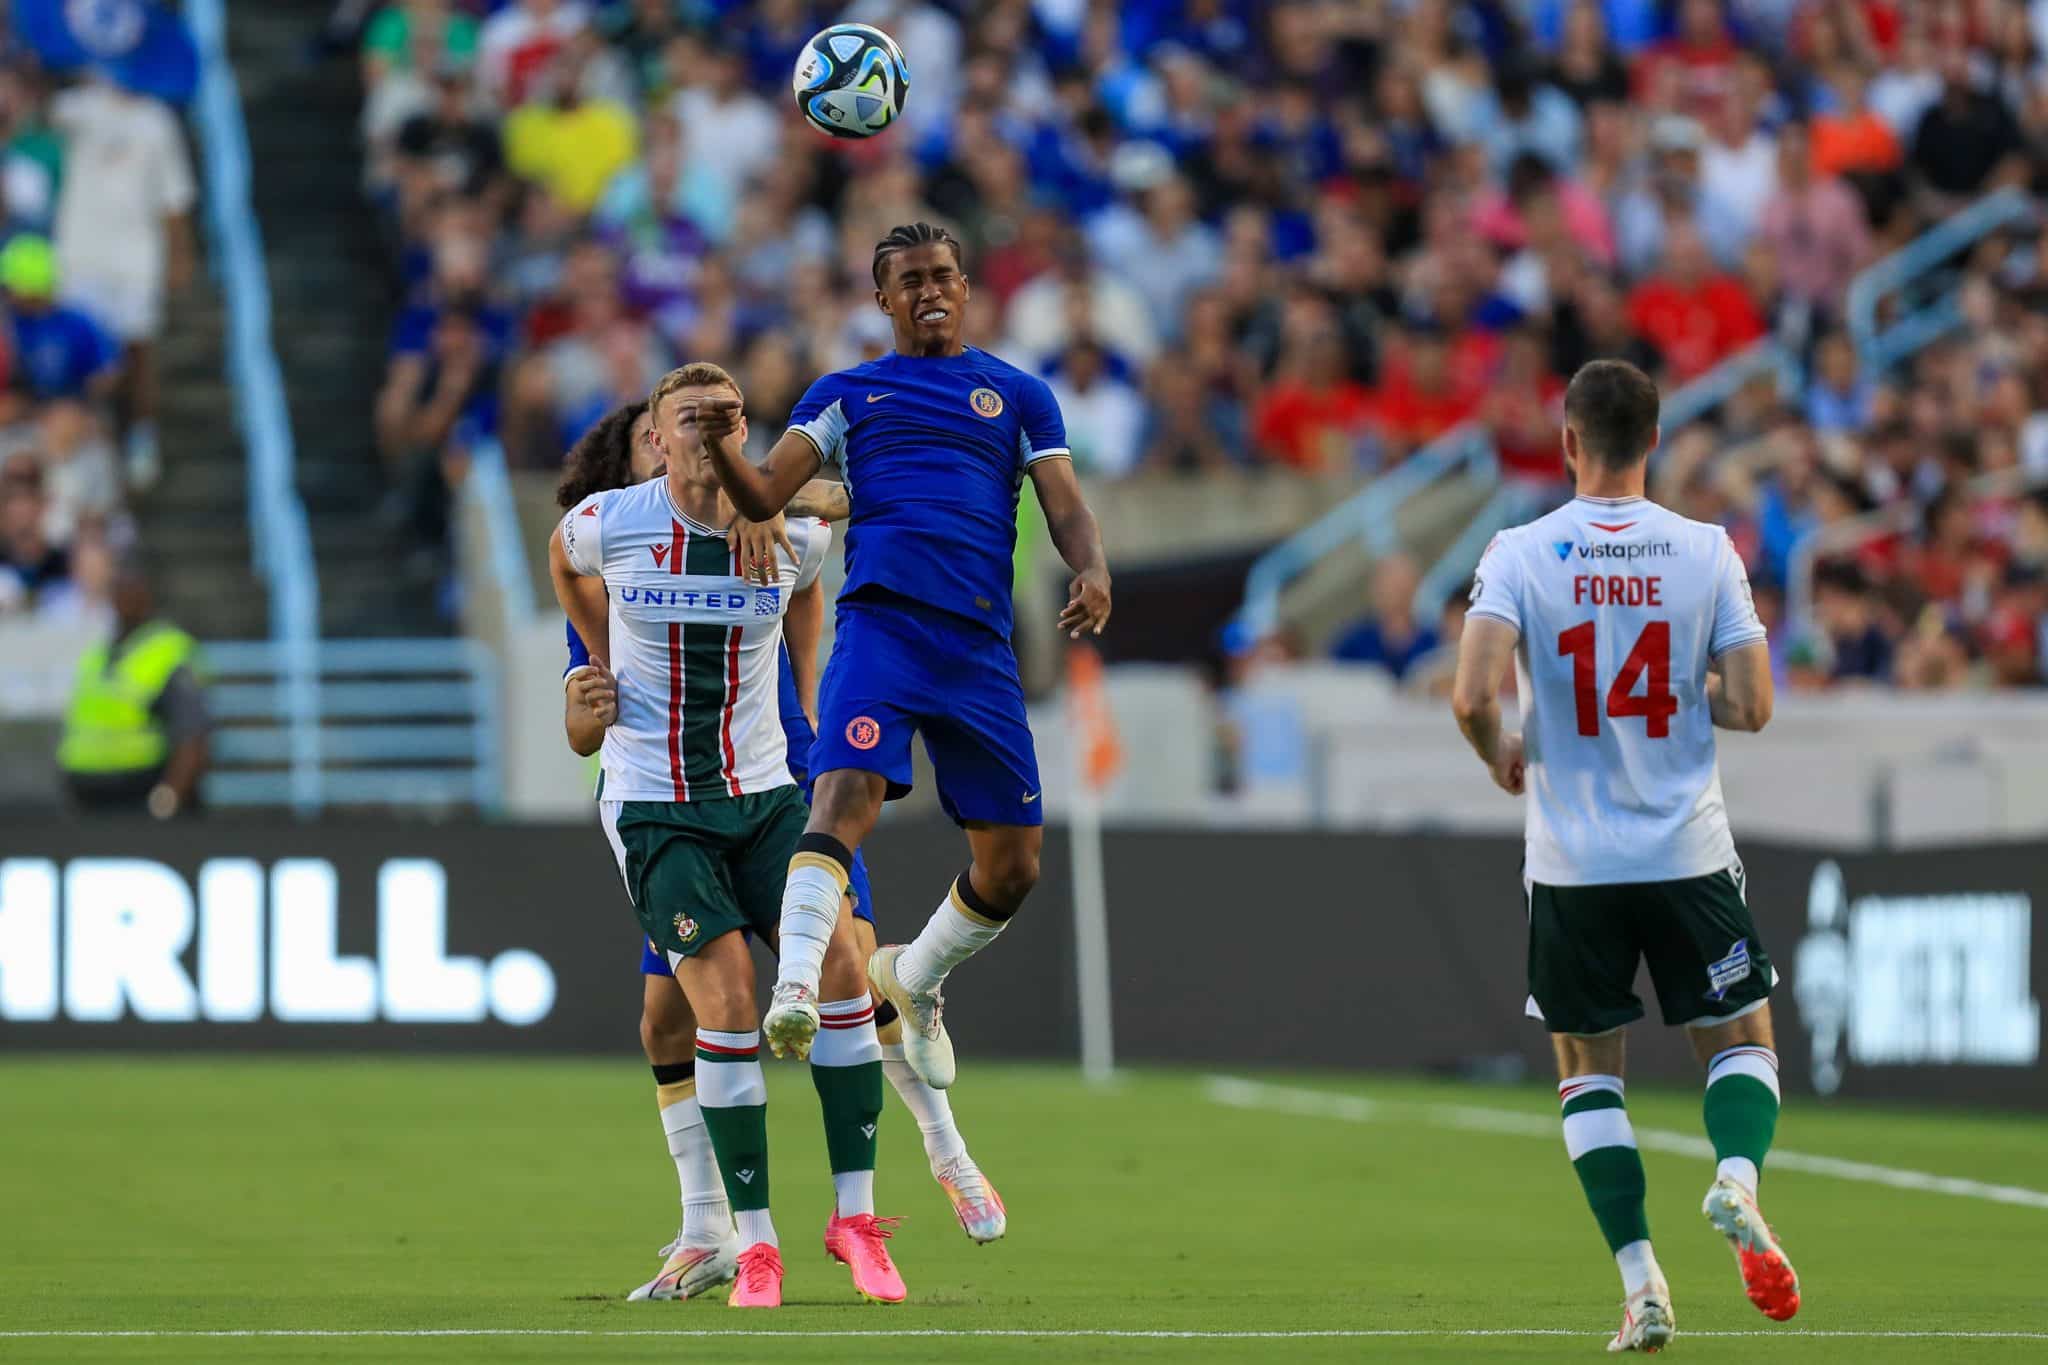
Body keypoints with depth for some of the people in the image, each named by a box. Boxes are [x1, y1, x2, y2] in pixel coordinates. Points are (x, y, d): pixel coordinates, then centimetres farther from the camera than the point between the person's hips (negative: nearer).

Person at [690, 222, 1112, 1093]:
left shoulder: (1019, 395, 18)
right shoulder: (846, 393, 17)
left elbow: (1066, 507, 9)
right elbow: (764, 499, 8)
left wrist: (1092, 572, -13)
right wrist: (722, 450, -14)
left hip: (980, 646, 2)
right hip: (880, 624, -2)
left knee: (1013, 864, 4)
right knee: (846, 798, -27)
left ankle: (914, 978, 31)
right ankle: (795, 990, -38)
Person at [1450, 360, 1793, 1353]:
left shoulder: (1520, 554, -7)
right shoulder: (1706, 552, -5)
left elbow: (1472, 693, -18)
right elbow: (1751, 706, -6)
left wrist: (1502, 757, 4)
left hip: (1571, 863, 0)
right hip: (1690, 857, 0)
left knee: (1588, 1071, 13)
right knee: (1741, 1040, 15)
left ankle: (1641, 1279, 2)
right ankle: (1737, 1175, -16)